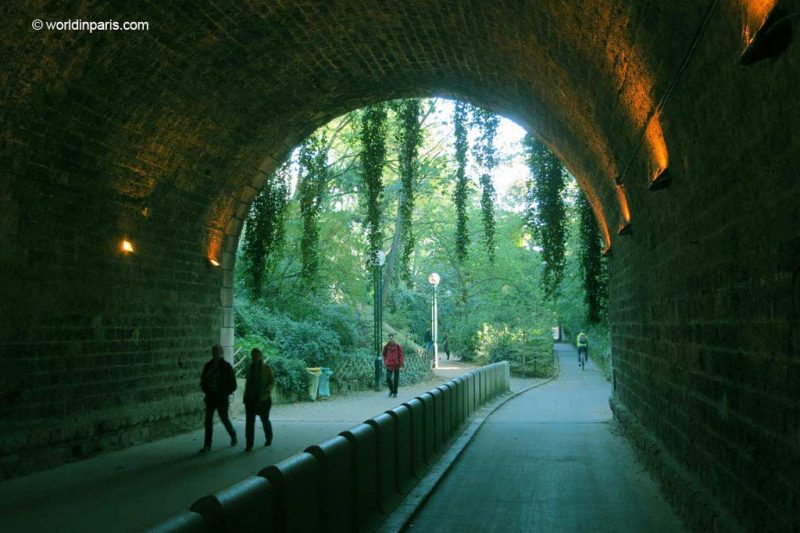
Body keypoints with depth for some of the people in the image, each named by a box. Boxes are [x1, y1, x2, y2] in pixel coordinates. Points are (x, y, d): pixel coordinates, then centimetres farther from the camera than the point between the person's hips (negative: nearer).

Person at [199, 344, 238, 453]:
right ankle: (207, 445, 3)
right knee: (208, 420, -1)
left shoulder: (226, 366, -7)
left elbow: (232, 384, -4)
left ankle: (233, 436, 34)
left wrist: (226, 393, -7)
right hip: (210, 397, 3)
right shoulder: (208, 365, 3)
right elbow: (203, 379, 14)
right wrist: (206, 391, 3)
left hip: (222, 398, -3)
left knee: (224, 419, 6)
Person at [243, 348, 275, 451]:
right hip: (250, 399, 3)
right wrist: (245, 396, 14)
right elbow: (247, 383, 15)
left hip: (263, 399, -3)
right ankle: (249, 444, -3)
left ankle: (269, 438, 36)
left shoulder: (267, 368, -6)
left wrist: (268, 390, -25)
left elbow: (272, 382, -6)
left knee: (264, 419, 12)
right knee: (249, 421, -5)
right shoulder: (250, 368, 7)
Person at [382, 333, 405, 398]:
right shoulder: (386, 346, 4)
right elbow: (384, 355, 16)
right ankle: (391, 389, 19)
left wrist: (401, 364, -11)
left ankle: (395, 393, 16)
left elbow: (401, 355, -4)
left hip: (396, 365, -2)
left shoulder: (398, 346, -3)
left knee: (396, 379, 4)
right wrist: (385, 362, 8)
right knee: (388, 378, -6)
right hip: (389, 365, 2)